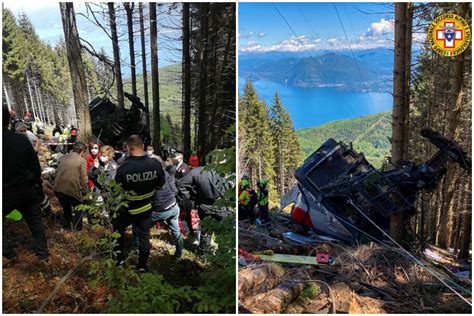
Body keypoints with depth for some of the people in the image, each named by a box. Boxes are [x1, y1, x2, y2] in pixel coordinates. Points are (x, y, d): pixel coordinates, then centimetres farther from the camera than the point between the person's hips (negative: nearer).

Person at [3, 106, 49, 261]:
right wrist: (37, 183, 12)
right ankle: (43, 253, 23)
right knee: (35, 221, 16)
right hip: (27, 190, 4)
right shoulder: (22, 139, -7)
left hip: (6, 193, -3)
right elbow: (35, 165, 0)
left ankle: (8, 252, 18)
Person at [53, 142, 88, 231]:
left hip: (58, 189, 5)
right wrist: (84, 191, 2)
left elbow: (57, 172, 15)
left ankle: (66, 224, 44)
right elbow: (83, 178, -10)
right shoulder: (82, 161, -7)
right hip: (72, 190, -5)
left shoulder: (63, 157, 9)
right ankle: (77, 227, 29)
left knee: (66, 207, 30)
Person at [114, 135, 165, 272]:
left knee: (118, 227, 26)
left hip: (128, 209, -2)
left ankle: (120, 257, 31)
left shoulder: (124, 168, -26)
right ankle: (142, 265, 30)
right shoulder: (155, 164, -16)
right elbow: (160, 185, -1)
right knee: (144, 235, 18)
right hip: (147, 208, 3)